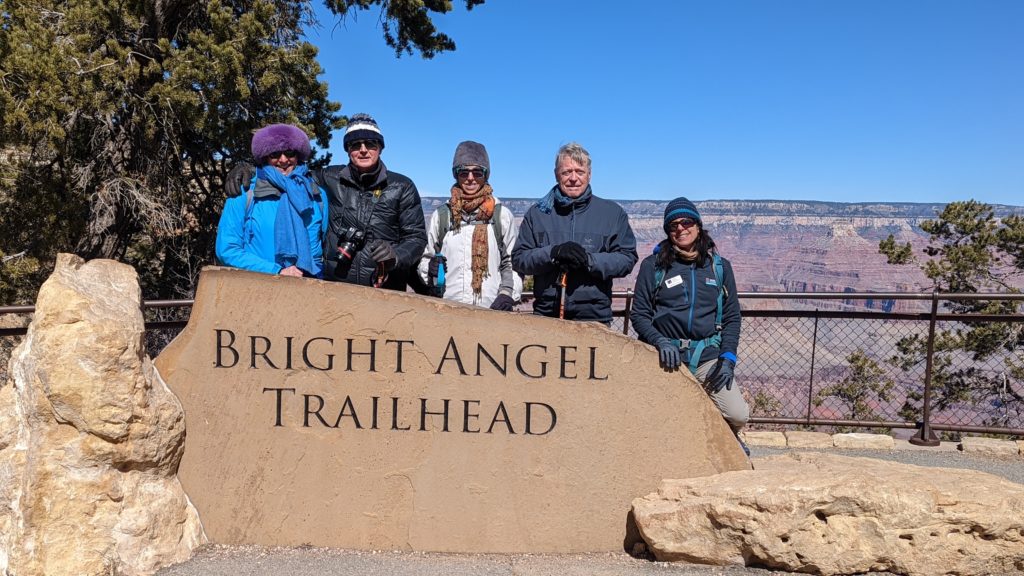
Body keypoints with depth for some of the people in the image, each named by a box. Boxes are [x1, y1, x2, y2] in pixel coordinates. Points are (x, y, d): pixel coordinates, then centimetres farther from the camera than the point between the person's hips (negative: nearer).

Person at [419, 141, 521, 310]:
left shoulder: (503, 216, 8)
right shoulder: (441, 216, 11)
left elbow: (512, 262, 10)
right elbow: (425, 258, 17)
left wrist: (507, 293, -5)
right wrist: (430, 269, -4)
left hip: (491, 308, -1)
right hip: (447, 308, 1)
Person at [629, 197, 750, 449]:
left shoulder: (719, 266, 10)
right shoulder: (653, 265, 3)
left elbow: (732, 317, 11)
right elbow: (638, 314, 1)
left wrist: (727, 358, -1)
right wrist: (661, 341, -16)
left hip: (707, 356, 2)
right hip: (667, 357, -1)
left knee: (738, 415, -13)